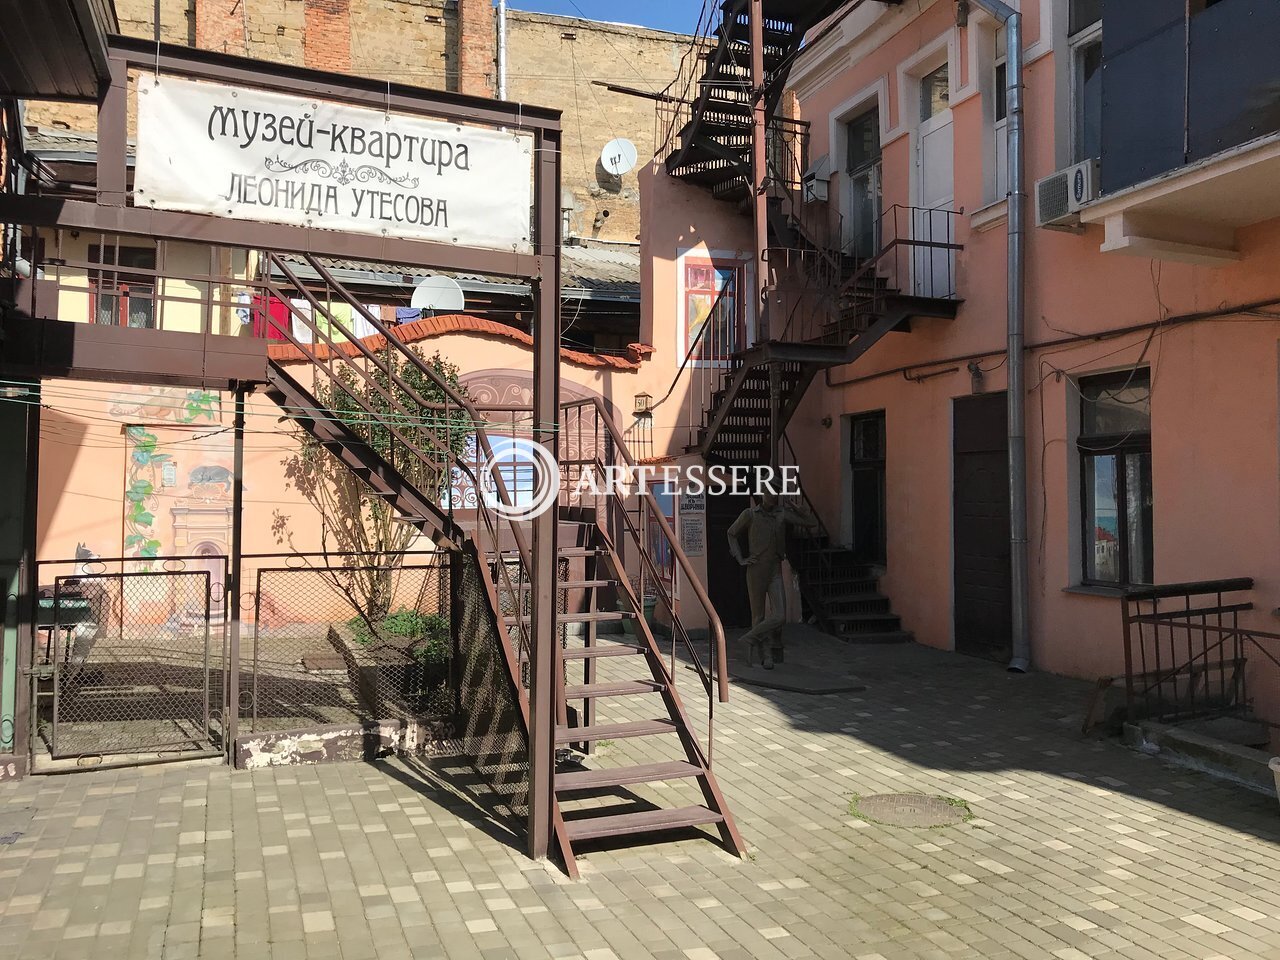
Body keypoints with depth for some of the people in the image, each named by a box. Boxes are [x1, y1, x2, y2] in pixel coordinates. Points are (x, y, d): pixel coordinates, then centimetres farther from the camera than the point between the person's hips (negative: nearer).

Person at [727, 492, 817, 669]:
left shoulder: (783, 513, 2)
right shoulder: (750, 514, -2)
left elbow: (812, 523, -2)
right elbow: (732, 534, 13)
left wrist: (794, 509, -1)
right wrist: (740, 559, 4)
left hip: (775, 571, 2)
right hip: (756, 570, -2)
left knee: (780, 616, -10)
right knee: (759, 615, 5)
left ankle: (751, 638, 10)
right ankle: (766, 656, 17)